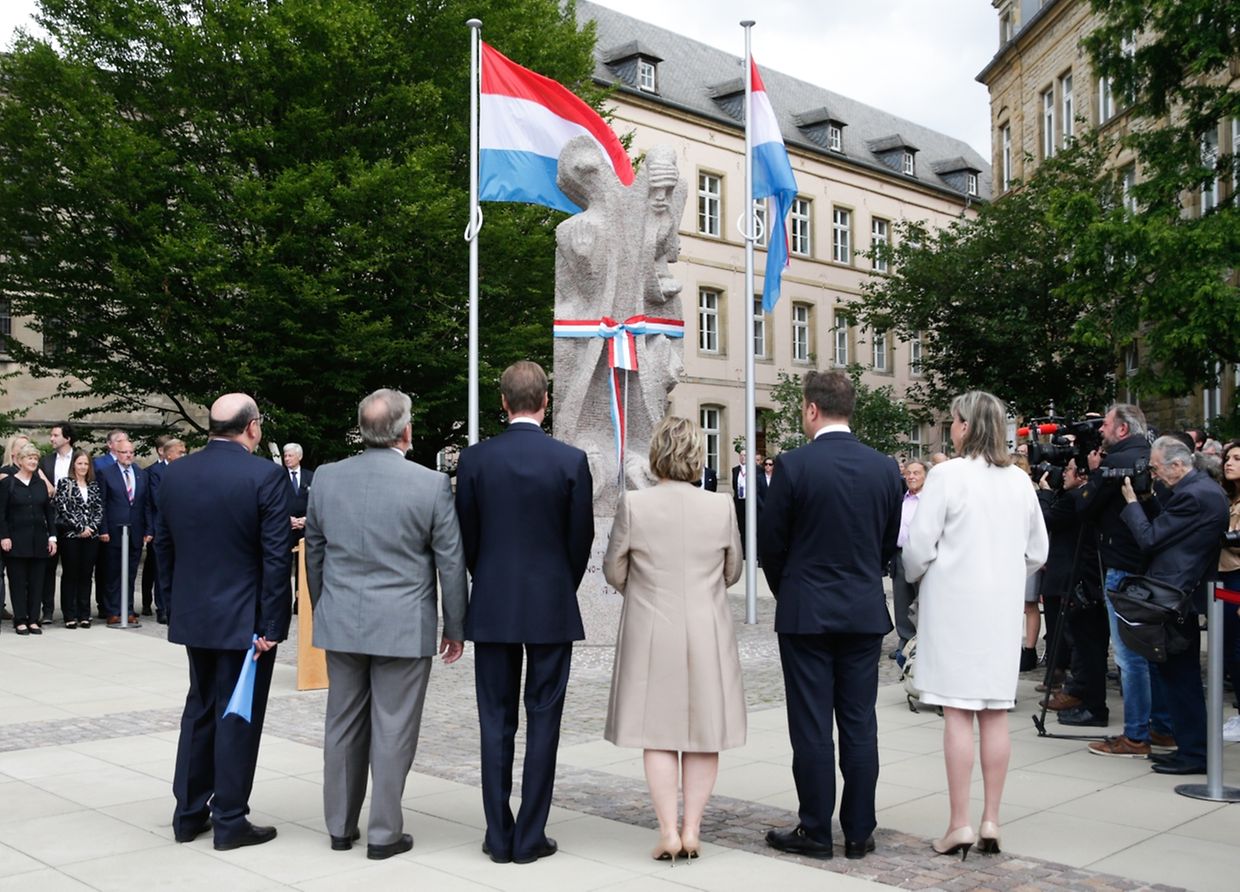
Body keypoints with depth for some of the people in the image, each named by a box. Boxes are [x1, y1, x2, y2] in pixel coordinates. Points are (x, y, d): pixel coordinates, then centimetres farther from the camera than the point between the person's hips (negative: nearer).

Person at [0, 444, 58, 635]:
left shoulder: (41, 484, 10)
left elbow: (50, 511, 11)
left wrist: (52, 536, 4)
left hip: (38, 540, 3)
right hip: (16, 539, -3)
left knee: (37, 581, 3)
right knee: (18, 581, 0)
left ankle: (33, 620, 8)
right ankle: (20, 620, 6)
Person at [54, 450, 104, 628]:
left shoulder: (94, 485, 13)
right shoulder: (64, 483, 1)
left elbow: (99, 508, 7)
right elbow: (63, 508, -8)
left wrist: (92, 527, -8)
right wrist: (80, 528, -11)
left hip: (91, 535, 3)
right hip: (70, 535, -3)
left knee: (86, 575, 5)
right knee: (70, 574, 1)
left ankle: (84, 615, 10)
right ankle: (70, 616, 5)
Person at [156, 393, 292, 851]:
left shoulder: (175, 473, 2)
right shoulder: (265, 476, -15)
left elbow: (163, 545, 8)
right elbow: (276, 557, -17)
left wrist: (180, 598, 17)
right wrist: (272, 624, -12)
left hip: (193, 615, 6)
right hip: (245, 618, -5)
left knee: (199, 709, 18)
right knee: (238, 715, 4)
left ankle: (189, 814, 23)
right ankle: (230, 821, 11)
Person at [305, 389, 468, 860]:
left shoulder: (326, 478, 1)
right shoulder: (432, 484, -11)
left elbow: (314, 553, 10)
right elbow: (451, 562, -6)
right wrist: (455, 628, 4)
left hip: (340, 623, 4)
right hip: (403, 627, -4)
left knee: (343, 726, 14)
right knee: (393, 730, 5)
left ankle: (340, 826, 25)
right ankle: (384, 833, 12)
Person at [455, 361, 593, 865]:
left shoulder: (475, 459, -4)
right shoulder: (571, 460, -7)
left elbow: (466, 537, 3)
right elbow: (581, 539, -1)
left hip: (492, 609, 1)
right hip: (552, 609, -1)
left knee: (496, 723, 9)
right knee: (543, 722, 6)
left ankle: (499, 837, 14)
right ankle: (530, 838, 10)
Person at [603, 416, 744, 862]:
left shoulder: (633, 505, -12)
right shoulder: (721, 507, -7)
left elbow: (614, 571, -2)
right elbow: (733, 572, 5)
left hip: (651, 632, -1)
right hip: (707, 632, 1)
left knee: (657, 732, 8)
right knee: (703, 732, 11)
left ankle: (669, 832, 7)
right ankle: (692, 829, 14)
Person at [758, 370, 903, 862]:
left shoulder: (793, 464, -11)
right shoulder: (885, 467, 1)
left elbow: (770, 544, -5)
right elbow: (889, 544, 8)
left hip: (806, 612, -4)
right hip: (865, 613, 4)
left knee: (812, 727, 3)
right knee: (860, 725, 9)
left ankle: (815, 831, 10)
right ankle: (859, 831, 15)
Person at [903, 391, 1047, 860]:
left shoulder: (948, 475, -12)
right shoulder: (1020, 480, 5)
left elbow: (919, 545, -11)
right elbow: (1038, 552, 11)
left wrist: (916, 574, 9)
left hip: (954, 604, -5)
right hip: (1004, 607, 5)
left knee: (958, 713, -1)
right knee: (995, 714, 9)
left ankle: (960, 824, 2)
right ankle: (991, 820, 15)